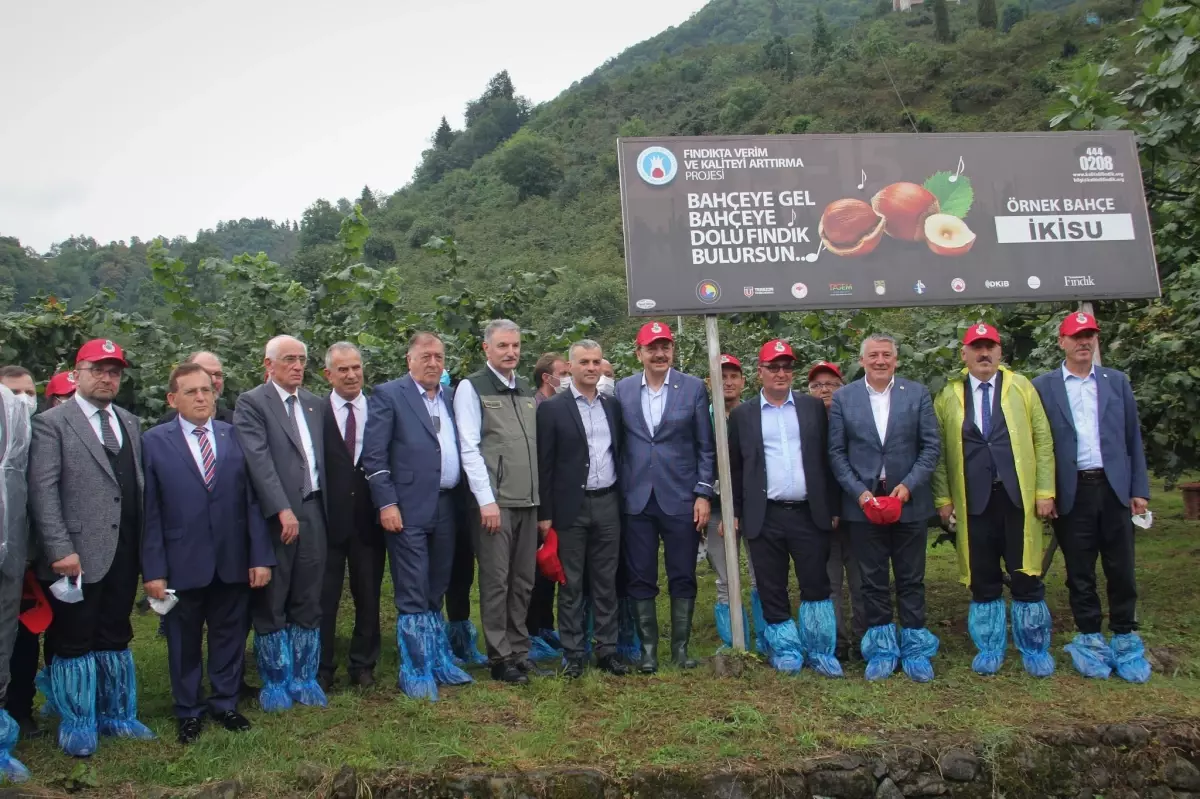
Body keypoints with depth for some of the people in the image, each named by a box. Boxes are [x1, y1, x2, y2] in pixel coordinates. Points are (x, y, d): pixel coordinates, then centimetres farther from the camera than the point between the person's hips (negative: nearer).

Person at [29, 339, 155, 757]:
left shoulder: (130, 423, 13)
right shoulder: (51, 423, -4)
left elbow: (138, 485, 10)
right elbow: (43, 491, -11)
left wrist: (144, 545, 4)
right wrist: (61, 549, -17)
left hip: (124, 555, 5)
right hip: (78, 556, -5)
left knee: (116, 638, 15)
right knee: (73, 642, 6)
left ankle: (116, 715, 29)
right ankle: (76, 725, 21)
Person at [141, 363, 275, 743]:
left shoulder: (235, 437, 3)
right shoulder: (154, 442, -2)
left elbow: (252, 500, 1)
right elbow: (150, 511, -5)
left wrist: (261, 556, -3)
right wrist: (153, 569, -8)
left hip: (233, 561, 2)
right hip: (182, 563, -1)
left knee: (230, 636, 13)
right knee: (184, 641, 13)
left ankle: (225, 703, 31)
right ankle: (188, 711, 30)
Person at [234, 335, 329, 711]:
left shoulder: (316, 405, 14)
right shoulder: (251, 403, -4)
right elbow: (258, 460, -14)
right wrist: (282, 510, -20)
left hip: (313, 511, 5)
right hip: (274, 515, -5)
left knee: (308, 601, 11)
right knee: (271, 603, 5)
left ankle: (304, 677, 23)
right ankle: (275, 682, 18)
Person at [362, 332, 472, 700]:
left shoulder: (451, 398, 14)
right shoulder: (388, 395, -2)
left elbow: (462, 450, 15)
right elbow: (374, 455, -7)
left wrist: (462, 499, 6)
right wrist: (386, 504, -13)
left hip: (446, 507, 5)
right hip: (408, 509, -5)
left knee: (436, 594, 15)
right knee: (412, 597, 0)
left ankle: (440, 662, 27)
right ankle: (415, 673, 11)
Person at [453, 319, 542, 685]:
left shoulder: (527, 391, 15)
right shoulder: (471, 388, -3)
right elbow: (469, 448, -9)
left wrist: (540, 496, 12)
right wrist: (487, 500, -15)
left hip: (527, 501, 6)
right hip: (494, 501, -6)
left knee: (523, 582, 10)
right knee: (496, 582, -1)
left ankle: (519, 651, 21)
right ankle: (500, 658, 9)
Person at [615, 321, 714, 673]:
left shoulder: (693, 387, 1)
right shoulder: (623, 390, 5)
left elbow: (705, 446, 2)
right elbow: (617, 444, 7)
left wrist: (703, 494, -4)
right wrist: (617, 495, 3)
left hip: (680, 498, -1)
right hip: (636, 499, 1)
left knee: (683, 578, 6)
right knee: (641, 579, 6)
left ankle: (680, 647, 19)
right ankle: (648, 649, 17)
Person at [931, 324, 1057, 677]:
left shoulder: (1020, 386, 7)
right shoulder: (948, 396, 7)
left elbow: (1042, 440, 5)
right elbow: (939, 452, 7)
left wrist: (1045, 490, -2)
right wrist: (943, 498, 1)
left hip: (1018, 498, 0)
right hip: (973, 501, 0)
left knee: (1026, 577, 3)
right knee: (982, 579, 7)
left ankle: (1035, 649, 18)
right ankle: (989, 649, 21)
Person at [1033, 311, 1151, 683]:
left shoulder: (1117, 381, 9)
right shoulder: (1042, 386, 2)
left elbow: (1132, 438, 9)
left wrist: (1139, 489, 5)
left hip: (1114, 488, 2)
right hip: (1072, 493, -2)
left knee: (1121, 569, 5)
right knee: (1079, 572, 6)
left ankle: (1125, 639, 18)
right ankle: (1090, 639, 18)